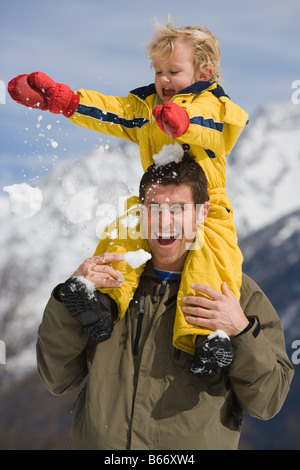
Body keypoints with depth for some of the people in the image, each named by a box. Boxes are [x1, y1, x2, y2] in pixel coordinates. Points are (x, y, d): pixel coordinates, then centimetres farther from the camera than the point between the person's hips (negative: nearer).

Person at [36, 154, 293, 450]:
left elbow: (267, 403, 1)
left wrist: (243, 333, -13)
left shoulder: (240, 292, 4)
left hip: (196, 443, -1)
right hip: (97, 442, 2)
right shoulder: (106, 280, 10)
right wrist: (69, 297, -4)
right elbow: (58, 380, 6)